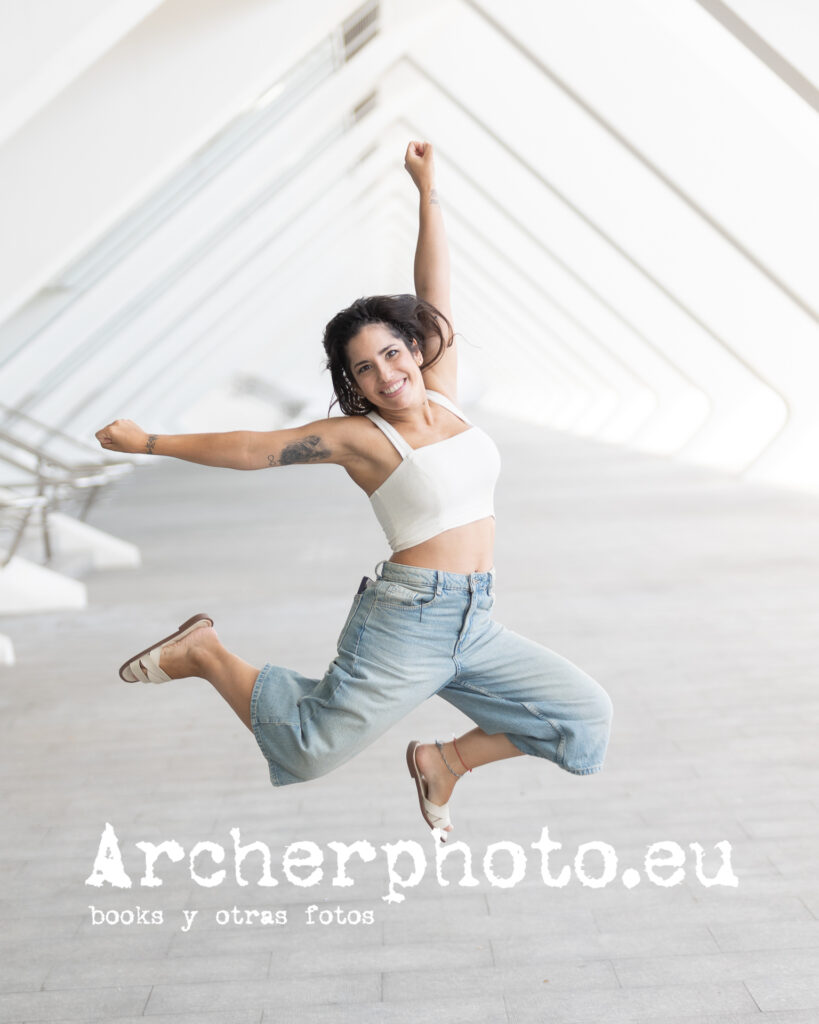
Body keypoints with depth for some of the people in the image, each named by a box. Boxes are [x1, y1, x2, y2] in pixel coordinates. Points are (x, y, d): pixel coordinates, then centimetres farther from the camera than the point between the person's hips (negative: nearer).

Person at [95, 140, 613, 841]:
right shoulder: (358, 436, -5)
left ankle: (448, 760, 16)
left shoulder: (442, 394, 9)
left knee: (589, 719, 0)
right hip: (408, 620, -6)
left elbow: (436, 296, 11)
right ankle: (205, 654, 17)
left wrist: (428, 191, 13)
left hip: (476, 626, 6)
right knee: (310, 753, -4)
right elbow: (253, 448, -1)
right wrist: (148, 443, 2)